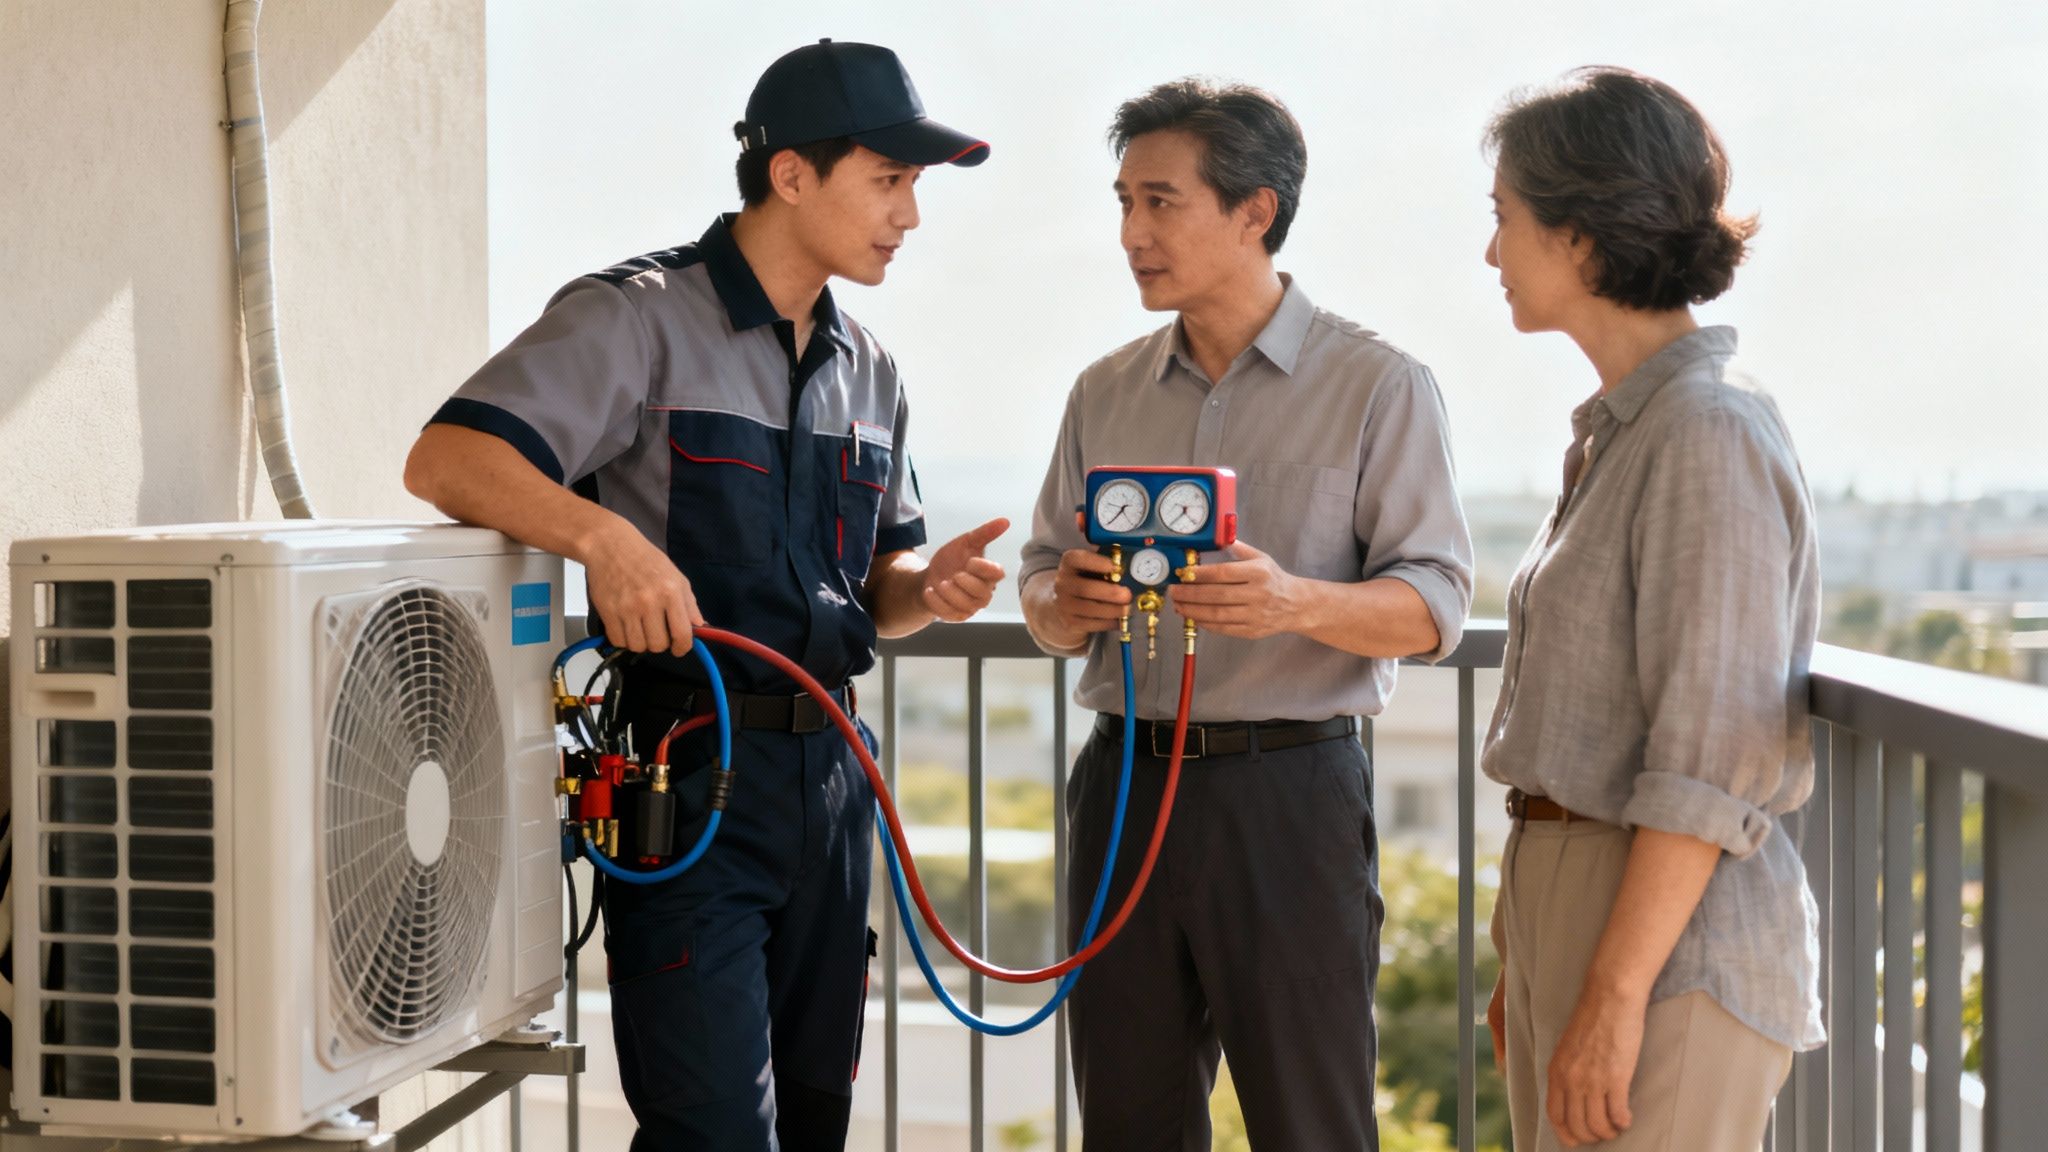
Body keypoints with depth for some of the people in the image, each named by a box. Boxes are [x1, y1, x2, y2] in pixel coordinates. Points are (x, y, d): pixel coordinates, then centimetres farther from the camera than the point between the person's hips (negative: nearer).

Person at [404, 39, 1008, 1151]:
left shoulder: (866, 370, 15)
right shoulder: (639, 317, -8)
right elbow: (445, 457, -18)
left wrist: (924, 590, -2)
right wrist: (601, 531, -35)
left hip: (827, 767, 7)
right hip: (684, 769, -7)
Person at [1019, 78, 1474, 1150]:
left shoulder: (1378, 385, -2)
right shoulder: (1106, 393, 13)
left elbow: (1433, 605, -7)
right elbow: (1042, 585, 13)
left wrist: (1299, 603, -26)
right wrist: (1066, 604, -11)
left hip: (1288, 790, -4)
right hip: (1125, 776, 5)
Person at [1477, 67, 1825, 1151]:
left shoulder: (1709, 433, -15)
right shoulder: (1616, 430, 13)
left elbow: (1711, 761, -20)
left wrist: (1615, 994, -20)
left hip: (1671, 938, -9)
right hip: (1571, 900, 9)